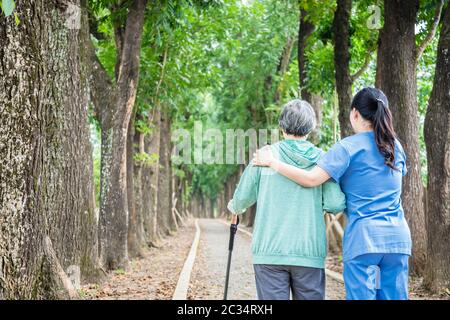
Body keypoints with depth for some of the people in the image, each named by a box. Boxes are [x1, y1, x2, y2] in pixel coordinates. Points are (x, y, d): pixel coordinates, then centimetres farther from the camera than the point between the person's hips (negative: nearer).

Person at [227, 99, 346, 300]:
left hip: (270, 251, -1)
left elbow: (243, 197, 4)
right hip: (310, 253, 1)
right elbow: (335, 205, -5)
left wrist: (235, 208, 27)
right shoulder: (321, 159, 2)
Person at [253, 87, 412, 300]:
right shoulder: (396, 146, 12)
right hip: (398, 237, 5)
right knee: (394, 296, 7)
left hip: (363, 236, -5)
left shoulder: (348, 147, -6)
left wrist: (272, 162, -4)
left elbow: (311, 179, -13)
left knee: (362, 295, -1)